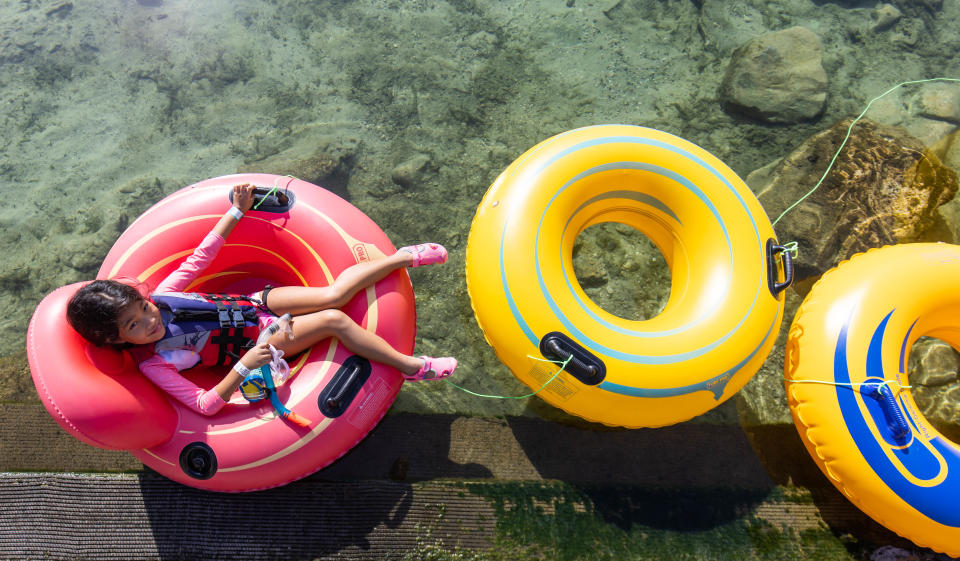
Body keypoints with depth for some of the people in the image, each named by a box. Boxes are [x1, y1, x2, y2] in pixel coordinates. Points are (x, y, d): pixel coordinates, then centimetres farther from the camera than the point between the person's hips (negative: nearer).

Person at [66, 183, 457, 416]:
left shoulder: (157, 296, -8)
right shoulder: (153, 365, -19)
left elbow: (199, 259, 0)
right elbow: (205, 405, -24)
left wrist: (237, 211, -1)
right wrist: (244, 367, -40)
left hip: (255, 304, 4)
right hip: (251, 345, -4)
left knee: (333, 295, -19)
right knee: (334, 320, -24)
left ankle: (406, 257, -4)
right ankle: (412, 366, -14)